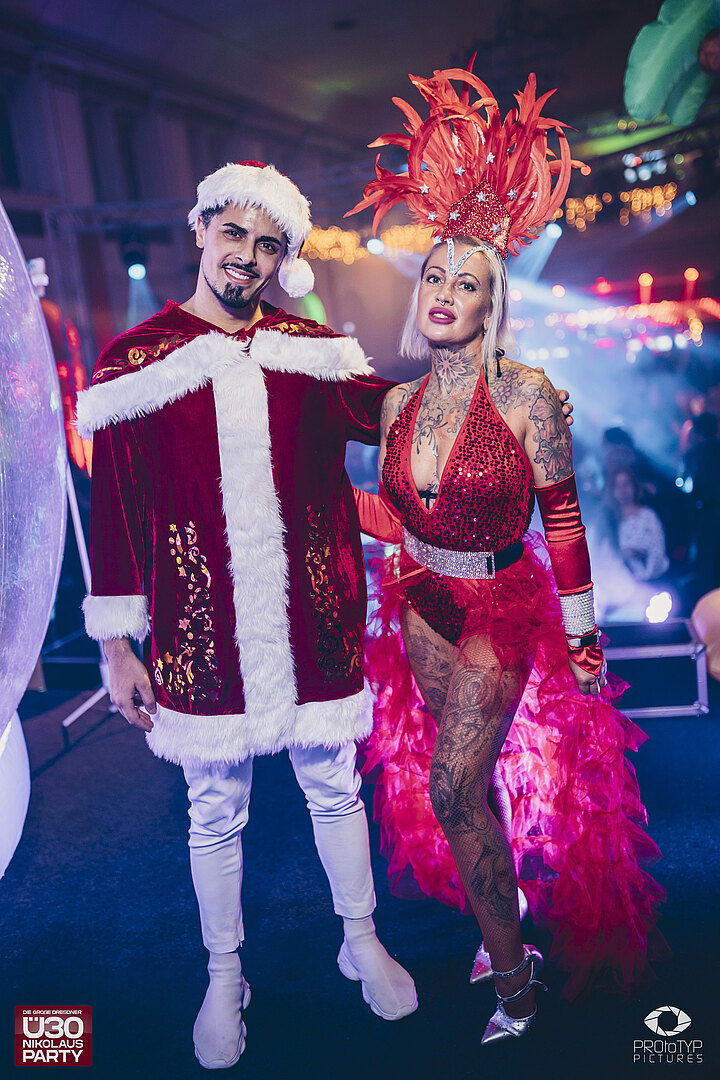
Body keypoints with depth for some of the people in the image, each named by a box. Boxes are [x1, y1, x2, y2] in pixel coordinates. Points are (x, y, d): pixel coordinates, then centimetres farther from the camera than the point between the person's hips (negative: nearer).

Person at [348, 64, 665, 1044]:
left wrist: (583, 637, -8)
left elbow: (563, 521, -11)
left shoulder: (527, 396, -16)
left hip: (502, 610, -5)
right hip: (425, 607, 5)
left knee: (453, 787, -12)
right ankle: (506, 916, 42)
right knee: (468, 776, 17)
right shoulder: (398, 402, -1)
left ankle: (512, 970, 13)